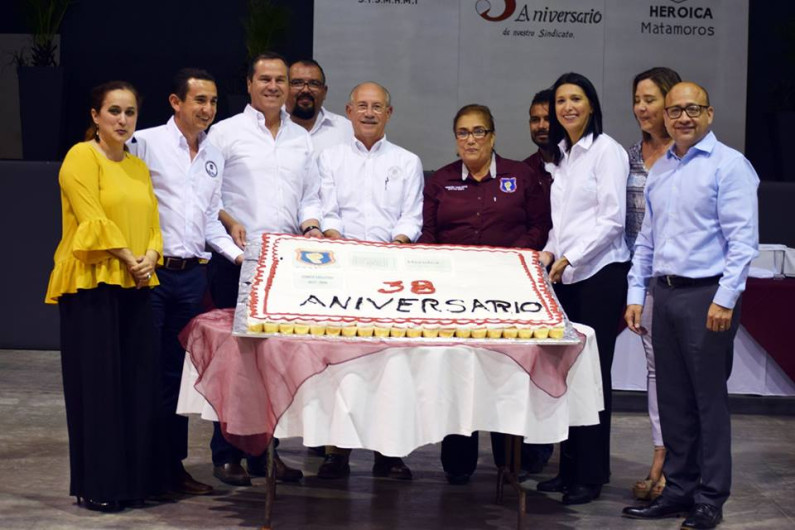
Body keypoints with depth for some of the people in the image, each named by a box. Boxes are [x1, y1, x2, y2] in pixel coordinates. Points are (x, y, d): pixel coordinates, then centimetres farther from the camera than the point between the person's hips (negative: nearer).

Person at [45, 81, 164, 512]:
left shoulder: (138, 168, 18)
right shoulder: (81, 157, -4)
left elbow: (153, 223, 13)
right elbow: (92, 218, -13)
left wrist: (150, 259, -5)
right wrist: (129, 259, -14)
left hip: (135, 288, 7)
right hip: (91, 284, -7)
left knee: (137, 383, 6)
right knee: (97, 384, -3)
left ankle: (135, 479, 14)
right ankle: (97, 487, 3)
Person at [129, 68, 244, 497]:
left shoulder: (215, 156, 15)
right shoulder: (146, 143, -5)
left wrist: (236, 253, 6)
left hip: (192, 273, 6)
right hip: (152, 270, -6)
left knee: (178, 372, 11)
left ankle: (173, 464, 17)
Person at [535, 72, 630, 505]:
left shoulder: (606, 150, -6)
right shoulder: (561, 155, 16)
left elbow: (612, 218, -12)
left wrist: (570, 257, -14)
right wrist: (550, 251, 4)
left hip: (600, 274, -7)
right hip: (566, 276, 7)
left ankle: (591, 475, 2)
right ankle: (570, 467, 14)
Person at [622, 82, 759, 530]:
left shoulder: (728, 165, -7)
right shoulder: (659, 170, 15)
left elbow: (743, 239, -13)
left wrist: (725, 299, -19)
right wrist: (636, 294, 13)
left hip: (706, 295, -7)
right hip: (665, 294, 7)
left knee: (709, 399, -2)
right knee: (673, 399, 11)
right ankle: (679, 490, 21)